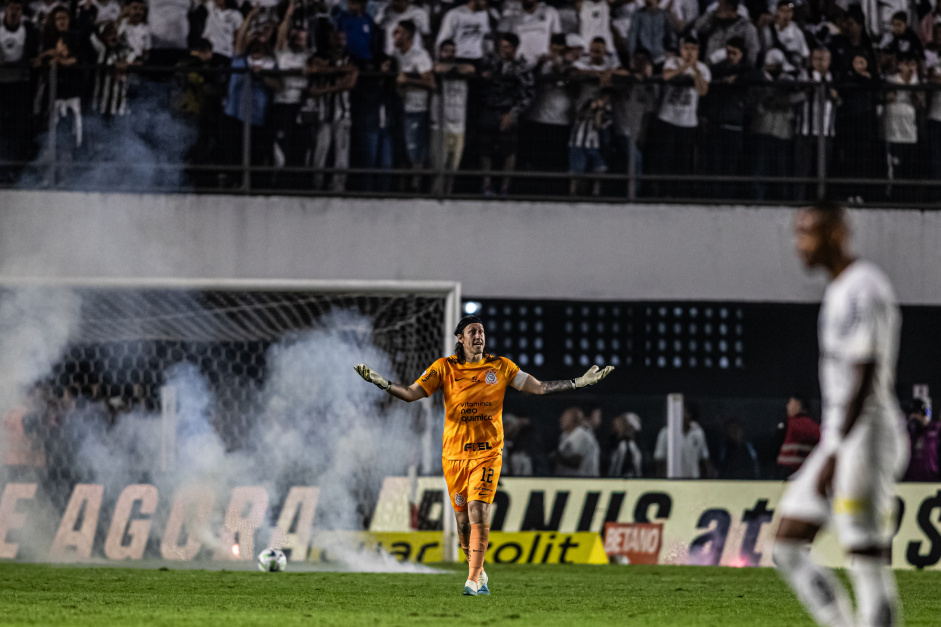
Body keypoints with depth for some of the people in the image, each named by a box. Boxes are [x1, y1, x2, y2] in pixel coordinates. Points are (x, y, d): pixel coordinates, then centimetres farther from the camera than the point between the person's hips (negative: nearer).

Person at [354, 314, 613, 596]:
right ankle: (478, 572, 27)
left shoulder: (500, 367, 4)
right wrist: (379, 382, -18)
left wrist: (581, 382, 2)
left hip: (488, 453, -1)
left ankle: (473, 580, -15)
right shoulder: (445, 368, 1)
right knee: (463, 520, 5)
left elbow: (540, 387, 8)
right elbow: (411, 393, -2)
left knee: (478, 513, -17)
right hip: (454, 454, 1)